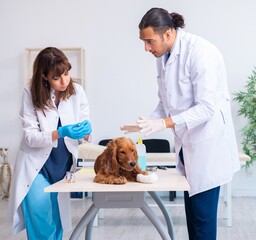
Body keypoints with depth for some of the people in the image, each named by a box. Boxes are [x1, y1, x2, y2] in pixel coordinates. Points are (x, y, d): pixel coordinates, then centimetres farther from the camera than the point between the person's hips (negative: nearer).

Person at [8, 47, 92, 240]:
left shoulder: (77, 91, -7)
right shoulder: (31, 93, -13)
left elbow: (85, 135, -5)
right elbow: (30, 137, -15)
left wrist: (85, 132, -29)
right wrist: (60, 133, -31)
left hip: (63, 164, 2)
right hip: (36, 163, -2)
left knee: (56, 219, 7)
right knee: (40, 210, -17)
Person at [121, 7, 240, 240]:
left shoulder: (201, 52, -20)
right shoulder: (164, 56, 4)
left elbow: (207, 107, -23)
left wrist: (165, 123, -30)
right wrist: (150, 121, -4)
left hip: (207, 144, -7)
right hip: (186, 142, 8)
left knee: (203, 212, -3)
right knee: (192, 209, 13)